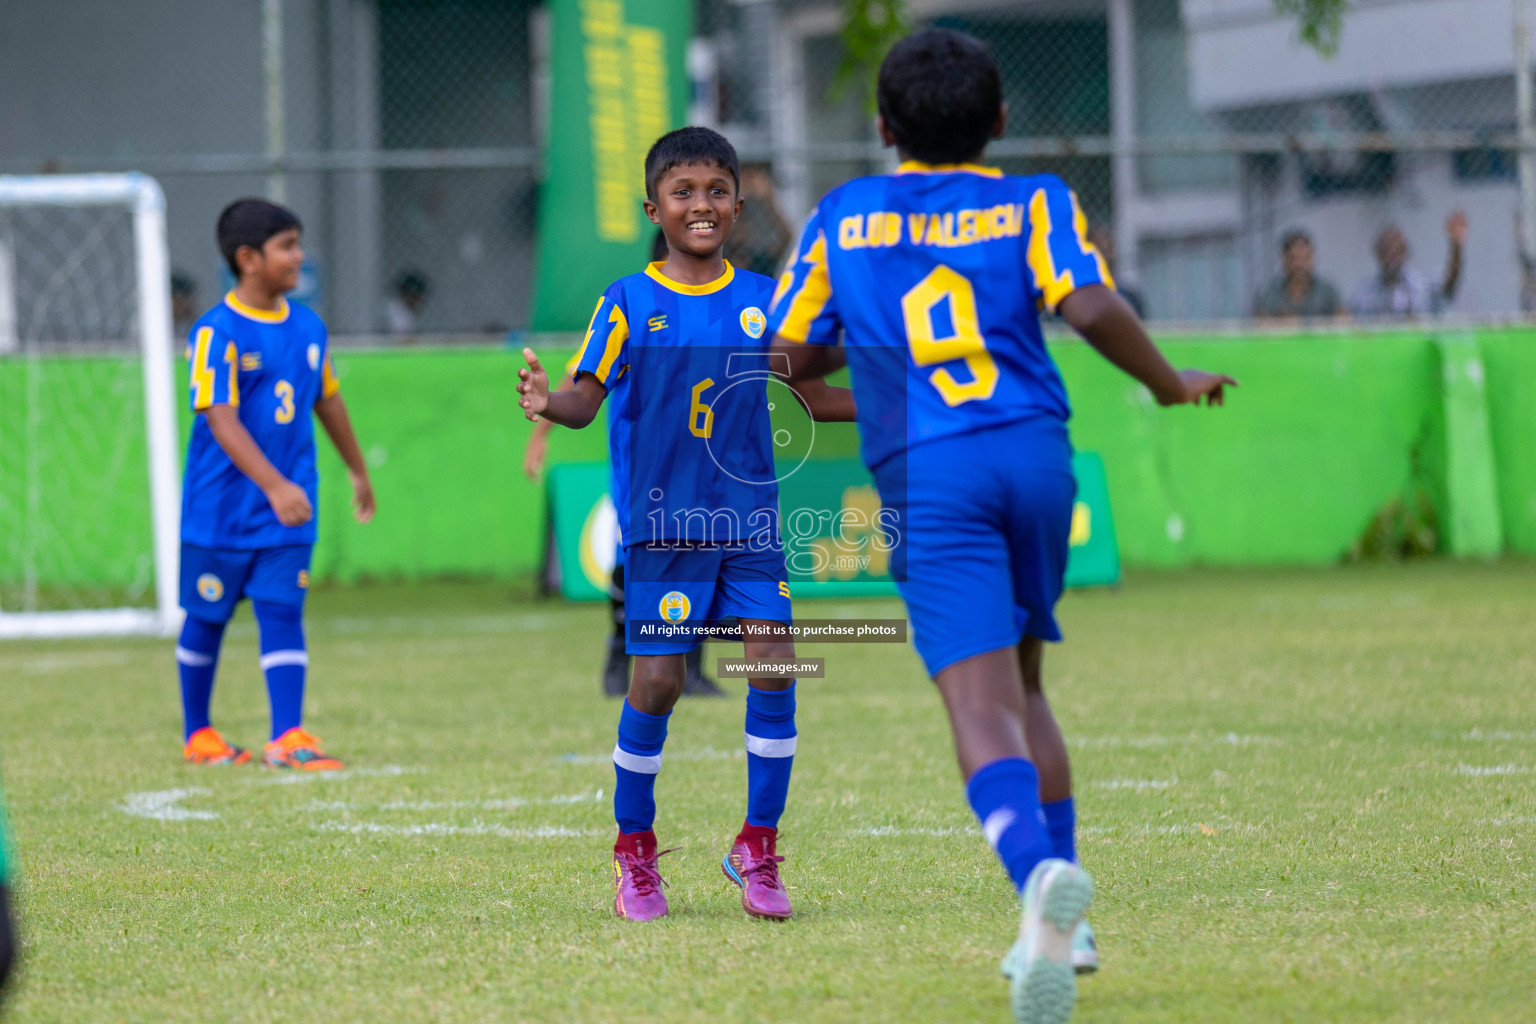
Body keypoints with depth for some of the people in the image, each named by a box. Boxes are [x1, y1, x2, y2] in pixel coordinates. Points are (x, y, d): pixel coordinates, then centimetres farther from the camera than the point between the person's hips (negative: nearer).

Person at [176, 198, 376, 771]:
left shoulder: (309, 328, 5)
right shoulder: (217, 332, -14)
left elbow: (327, 401, 20)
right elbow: (220, 420, -22)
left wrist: (358, 471, 30)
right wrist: (275, 486, -32)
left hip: (288, 510, 4)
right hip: (220, 508, -4)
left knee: (283, 613, -5)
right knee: (206, 617, 9)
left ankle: (287, 739, -8)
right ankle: (198, 734, 23)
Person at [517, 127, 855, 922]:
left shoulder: (762, 299, 8)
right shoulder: (628, 304, -1)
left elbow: (811, 396, 16)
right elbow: (589, 396, -8)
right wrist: (548, 403, -30)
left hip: (749, 520, 3)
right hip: (663, 522, -3)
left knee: (774, 665, -8)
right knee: (657, 682, -3)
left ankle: (757, 847, 5)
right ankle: (634, 848, 15)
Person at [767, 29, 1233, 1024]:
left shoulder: (842, 216, 15)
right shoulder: (1033, 204, 10)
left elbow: (790, 355, 17)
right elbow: (1091, 306, -7)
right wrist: (1172, 383, 8)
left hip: (927, 476, -2)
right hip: (1036, 455, 2)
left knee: (983, 704, -13)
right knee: (1021, 682, 21)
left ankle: (1041, 875, -42)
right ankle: (1061, 926, 17)